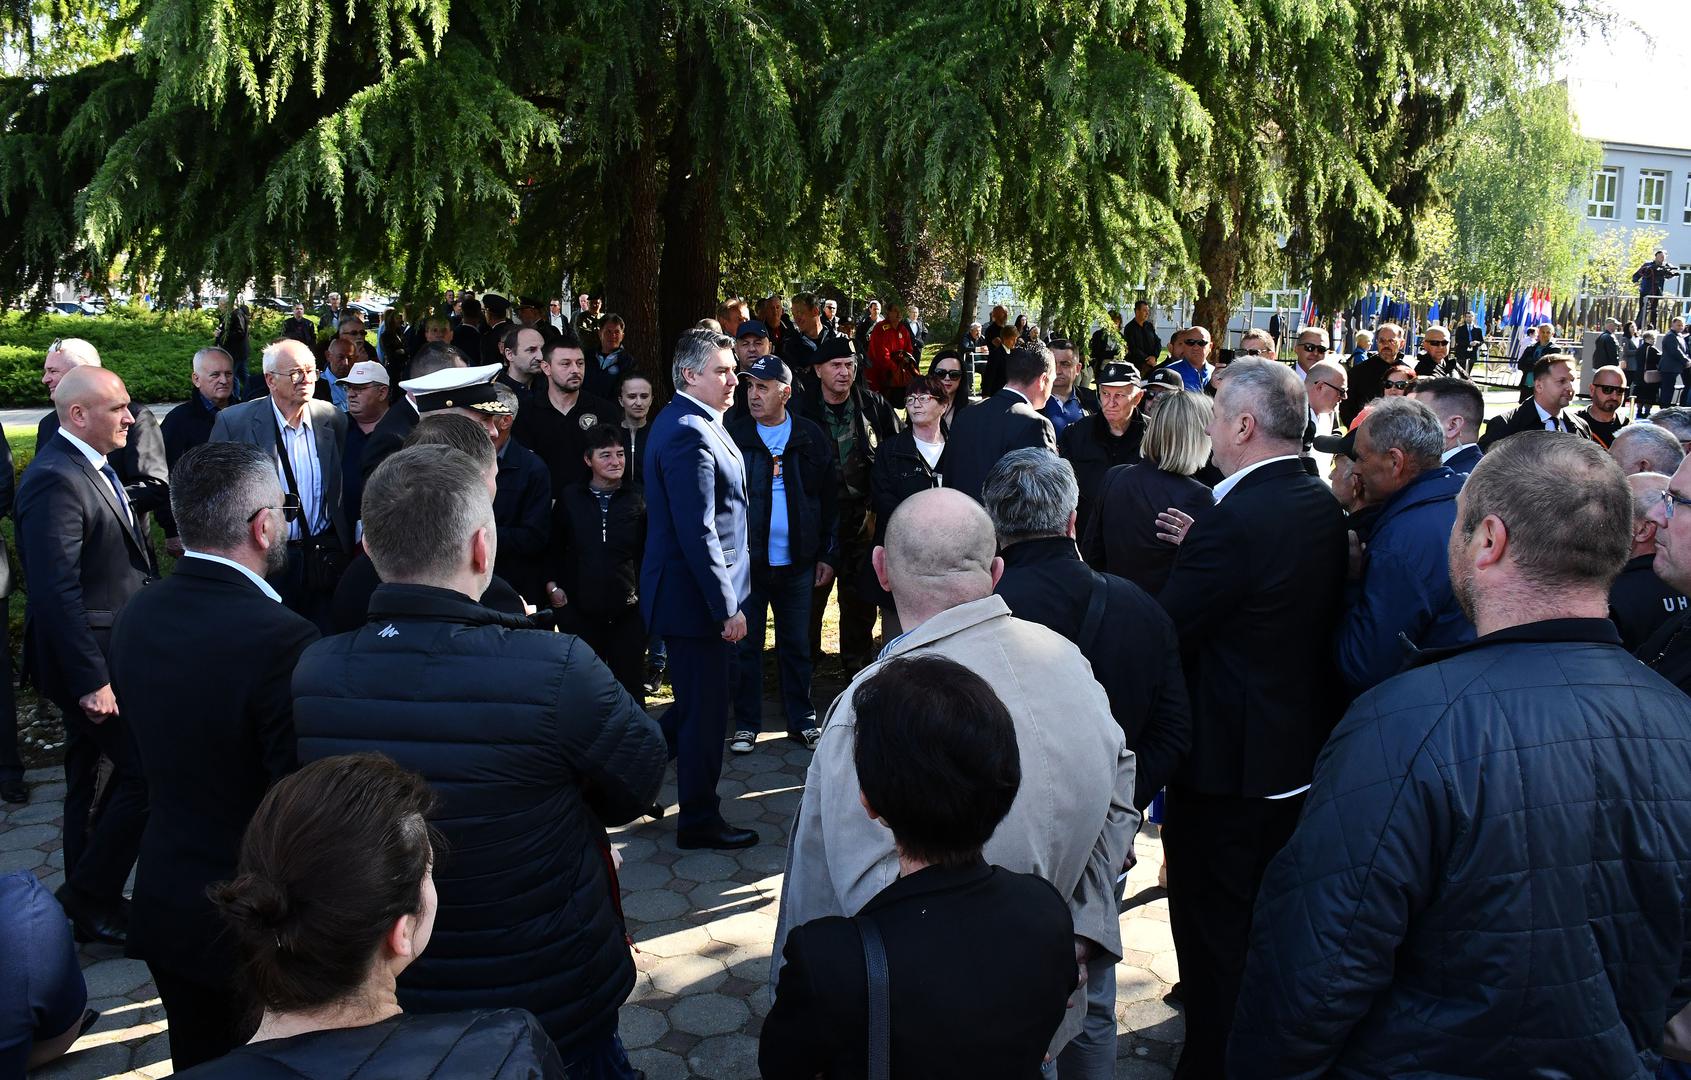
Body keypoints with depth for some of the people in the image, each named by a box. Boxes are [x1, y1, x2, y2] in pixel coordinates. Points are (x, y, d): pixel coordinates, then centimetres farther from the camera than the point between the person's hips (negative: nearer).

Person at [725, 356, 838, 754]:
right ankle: (746, 724, 20)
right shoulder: (734, 432, -3)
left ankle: (802, 721, 25)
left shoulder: (811, 438, 2)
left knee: (797, 645, 12)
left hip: (797, 561, 1)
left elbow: (829, 500, 7)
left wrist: (828, 554, 4)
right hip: (746, 558, -1)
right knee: (746, 644, 8)